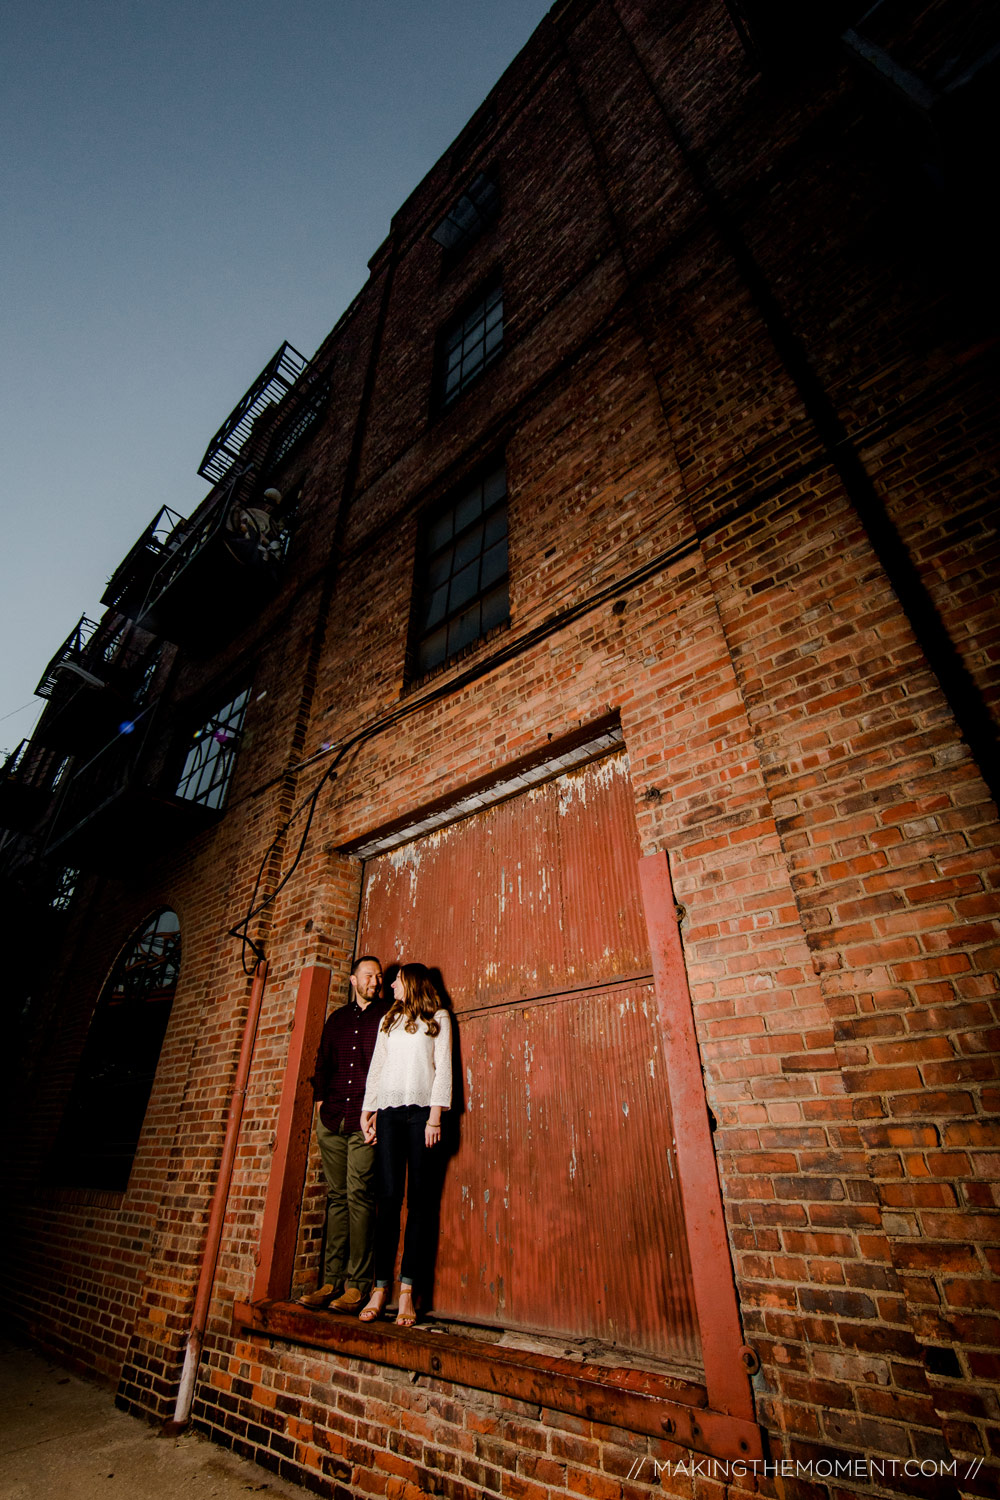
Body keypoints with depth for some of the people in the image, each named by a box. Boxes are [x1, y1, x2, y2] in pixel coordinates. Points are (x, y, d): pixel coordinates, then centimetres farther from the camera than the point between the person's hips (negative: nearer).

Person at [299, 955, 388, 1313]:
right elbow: (322, 1062, 20)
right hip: (332, 1121, 4)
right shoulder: (336, 1019, 17)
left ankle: (357, 1285, 1)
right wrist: (321, 1100, 9)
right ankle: (332, 1281, 14)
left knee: (358, 1196, -6)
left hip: (365, 1119, -4)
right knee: (336, 1198, 8)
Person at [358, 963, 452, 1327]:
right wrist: (367, 1111, 10)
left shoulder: (437, 1018, 7)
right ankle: (381, 1288, 5)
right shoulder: (389, 1020, 21)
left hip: (420, 1111, -3)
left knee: (419, 1199, -2)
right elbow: (376, 1067, 18)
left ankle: (407, 1291, 2)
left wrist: (435, 1117, -8)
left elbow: (443, 1068, 0)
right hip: (388, 1111, 3)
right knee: (388, 1197, -1)